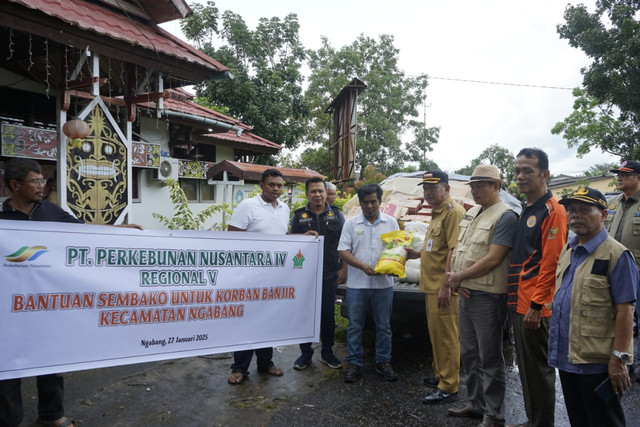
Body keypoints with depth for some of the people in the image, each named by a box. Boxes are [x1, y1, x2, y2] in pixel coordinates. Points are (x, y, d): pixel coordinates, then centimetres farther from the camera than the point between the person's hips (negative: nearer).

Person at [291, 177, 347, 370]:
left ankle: (327, 352, 23)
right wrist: (304, 237, -13)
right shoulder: (299, 216, 6)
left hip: (329, 275, 0)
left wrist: (345, 268, 2)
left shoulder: (336, 215, 6)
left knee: (328, 314, 8)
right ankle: (306, 353, 20)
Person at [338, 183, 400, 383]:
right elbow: (343, 251, -2)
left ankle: (383, 362, 24)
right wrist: (362, 266, -16)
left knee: (384, 326, 10)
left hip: (384, 284, 1)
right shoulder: (351, 223, 3)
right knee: (355, 326, 7)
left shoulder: (391, 222, 7)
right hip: (356, 284, -1)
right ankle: (353, 363, 19)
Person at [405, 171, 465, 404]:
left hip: (443, 288, -10)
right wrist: (418, 254, 14)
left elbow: (454, 250, -21)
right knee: (436, 334, 18)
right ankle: (439, 374, 32)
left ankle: (448, 386, 9)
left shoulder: (453, 212, -14)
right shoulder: (436, 213, 19)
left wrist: (445, 286, -24)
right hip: (431, 286, 10)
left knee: (446, 336, -1)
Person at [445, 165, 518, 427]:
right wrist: (456, 279, -2)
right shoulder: (471, 213, 14)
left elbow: (493, 259, -19)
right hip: (466, 295, 9)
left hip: (488, 298, -8)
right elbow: (460, 250, 14)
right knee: (469, 354, 18)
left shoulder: (505, 216, -13)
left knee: (490, 359, 3)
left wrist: (458, 277, -11)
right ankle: (475, 404, 33)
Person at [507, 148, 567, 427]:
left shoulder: (552, 211, -13)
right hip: (518, 302, 9)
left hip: (535, 307, -9)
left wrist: (536, 305, -20)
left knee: (538, 368, 3)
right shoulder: (524, 211, 14)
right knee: (525, 366, 18)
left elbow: (551, 263, -19)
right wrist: (514, 296, 15)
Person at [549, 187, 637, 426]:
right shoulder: (567, 252, 11)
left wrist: (619, 358, -19)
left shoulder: (616, 254, -12)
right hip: (566, 357, 8)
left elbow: (624, 311, -16)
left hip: (596, 362, -7)